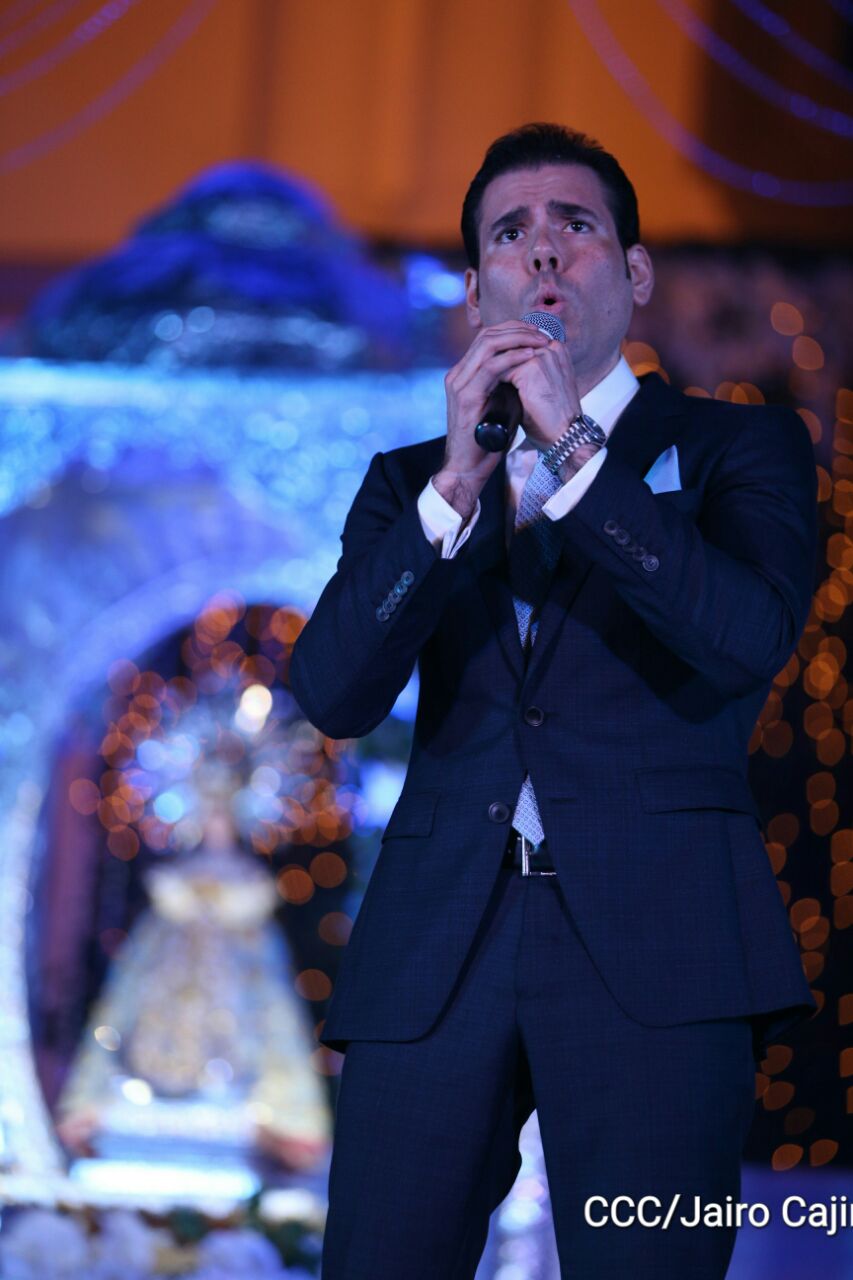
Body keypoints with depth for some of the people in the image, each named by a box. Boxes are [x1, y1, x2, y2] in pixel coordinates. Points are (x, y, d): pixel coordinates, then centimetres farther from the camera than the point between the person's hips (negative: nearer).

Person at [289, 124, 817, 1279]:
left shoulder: (738, 447, 12)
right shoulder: (411, 482, 20)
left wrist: (574, 448, -10)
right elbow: (333, 695, 3)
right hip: (434, 957, 3)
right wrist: (457, 486, -7)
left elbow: (750, 638, -8)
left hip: (654, 946, -2)